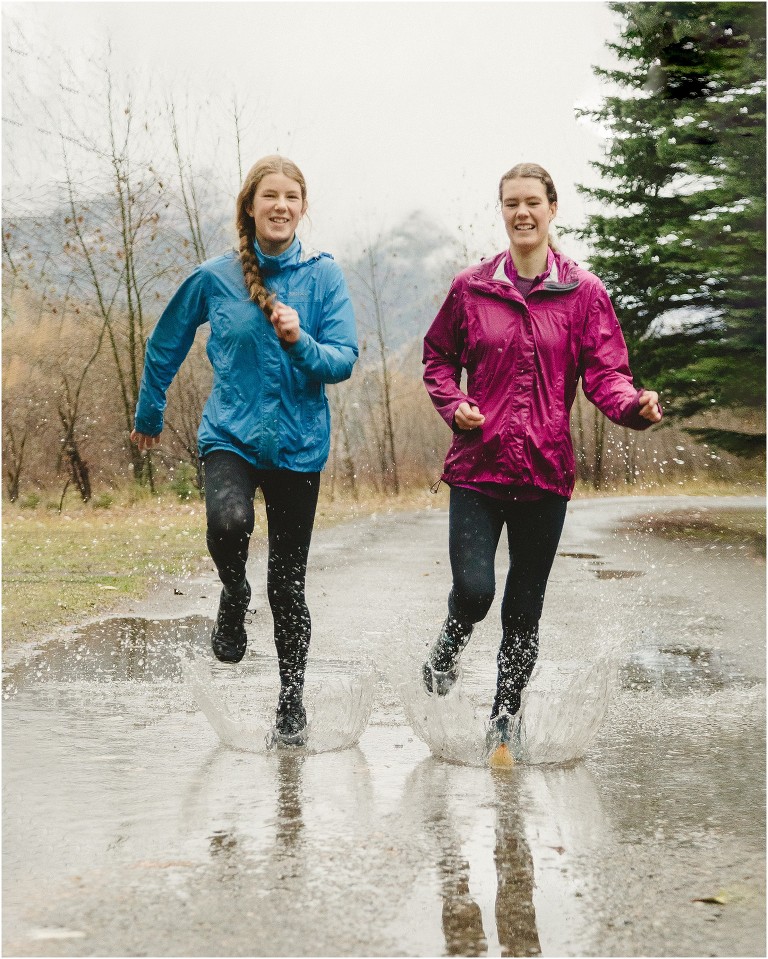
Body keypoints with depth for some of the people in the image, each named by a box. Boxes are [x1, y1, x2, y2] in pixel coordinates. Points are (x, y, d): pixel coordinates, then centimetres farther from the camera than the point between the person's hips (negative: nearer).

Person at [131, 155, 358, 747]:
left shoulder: (323, 276, -1)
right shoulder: (215, 278, 0)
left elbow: (345, 360, -6)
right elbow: (166, 345, 15)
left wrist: (300, 343, -26)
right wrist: (149, 416, 24)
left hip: (297, 443, 0)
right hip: (230, 433, 0)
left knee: (288, 584, 5)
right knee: (229, 522, -32)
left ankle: (292, 707, 22)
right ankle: (234, 600, 2)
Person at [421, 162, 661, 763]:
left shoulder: (584, 294, 2)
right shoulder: (471, 289, 4)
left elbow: (605, 374, -2)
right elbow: (439, 357, 15)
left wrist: (635, 406, -23)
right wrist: (454, 406, -4)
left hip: (545, 470, 0)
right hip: (478, 465, 0)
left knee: (525, 606, 7)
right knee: (474, 588, -14)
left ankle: (506, 720, 25)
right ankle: (451, 643, 23)